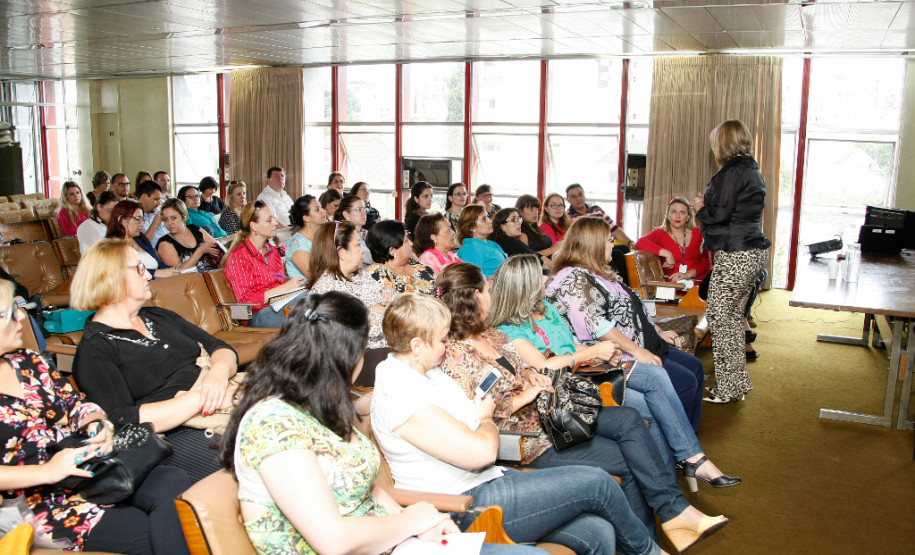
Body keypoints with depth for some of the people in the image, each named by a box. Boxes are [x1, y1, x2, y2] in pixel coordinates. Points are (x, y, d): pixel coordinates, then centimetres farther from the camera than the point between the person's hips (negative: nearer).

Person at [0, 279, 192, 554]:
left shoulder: (27, 361, 13)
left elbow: (76, 405, 16)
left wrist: (96, 425, -6)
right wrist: (45, 472, -23)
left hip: (91, 466, 6)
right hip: (43, 503, -5)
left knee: (174, 484, -22)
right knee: (146, 531, -23)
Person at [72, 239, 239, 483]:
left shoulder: (159, 317, 23)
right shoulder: (94, 351, 1)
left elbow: (222, 349, 16)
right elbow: (123, 422, -12)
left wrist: (219, 371, -9)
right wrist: (201, 398, -17)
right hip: (175, 436, -7)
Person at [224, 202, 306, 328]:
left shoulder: (272, 250, 21)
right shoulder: (238, 256, -3)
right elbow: (245, 300, -11)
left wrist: (292, 283, 2)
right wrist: (284, 288, -13)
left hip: (280, 306, 7)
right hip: (259, 315, -7)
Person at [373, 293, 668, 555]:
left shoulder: (427, 371, 11)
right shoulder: (401, 395, -22)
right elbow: (482, 451, -24)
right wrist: (485, 418, -4)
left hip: (489, 481, 10)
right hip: (467, 510, -10)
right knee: (596, 482, -7)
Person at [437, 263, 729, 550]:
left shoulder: (491, 333, 9)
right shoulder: (455, 356, -19)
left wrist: (529, 373, -1)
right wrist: (524, 396, -22)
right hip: (530, 438, -9)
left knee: (628, 419, -7)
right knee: (629, 461, -10)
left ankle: (673, 509, -1)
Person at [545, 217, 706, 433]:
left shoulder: (597, 275, 17)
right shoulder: (574, 279, -16)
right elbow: (595, 325, -25)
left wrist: (658, 332, 16)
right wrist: (636, 350, -25)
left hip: (643, 347, 11)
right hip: (618, 356, -11)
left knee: (695, 367, 11)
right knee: (684, 382, -16)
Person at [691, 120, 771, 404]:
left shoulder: (732, 171, -14)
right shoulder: (753, 171, 16)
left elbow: (720, 214, -17)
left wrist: (700, 208, 2)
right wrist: (708, 205, 15)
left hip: (735, 256, -10)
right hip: (753, 251, 10)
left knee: (719, 317, -3)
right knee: (734, 316, 16)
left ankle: (727, 388, 4)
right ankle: (737, 383, 24)